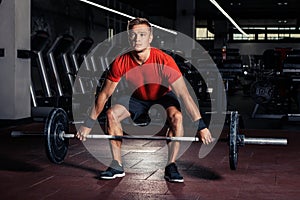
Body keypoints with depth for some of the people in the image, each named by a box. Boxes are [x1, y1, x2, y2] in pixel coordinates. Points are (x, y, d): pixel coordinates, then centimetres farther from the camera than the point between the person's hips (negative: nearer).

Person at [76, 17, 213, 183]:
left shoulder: (164, 61, -36)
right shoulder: (120, 63, -26)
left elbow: (184, 94, -36)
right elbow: (104, 94, -13)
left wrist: (201, 127, -40)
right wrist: (88, 124, -10)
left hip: (163, 96, -3)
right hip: (139, 98, 3)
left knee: (176, 116, -32)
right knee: (112, 114, -17)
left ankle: (171, 167, -19)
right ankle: (117, 166, -6)